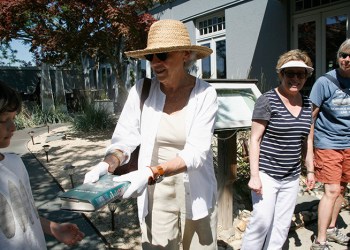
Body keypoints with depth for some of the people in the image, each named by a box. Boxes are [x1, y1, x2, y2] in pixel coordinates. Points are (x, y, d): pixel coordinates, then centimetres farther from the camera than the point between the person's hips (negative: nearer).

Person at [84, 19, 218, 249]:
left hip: (196, 193, 0)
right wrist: (106, 165, -25)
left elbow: (196, 152, -21)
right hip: (155, 193, 1)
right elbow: (124, 139, -5)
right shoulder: (141, 90, -8)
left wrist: (151, 173, -34)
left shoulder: (204, 94, -14)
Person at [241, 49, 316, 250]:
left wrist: (310, 170, 18)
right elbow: (255, 139, -12)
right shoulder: (267, 101, -11)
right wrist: (254, 175, -16)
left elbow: (306, 140, 17)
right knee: (262, 221, -7)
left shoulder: (307, 104, 8)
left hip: (292, 177, 6)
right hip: (266, 174, -6)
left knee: (282, 225, 12)